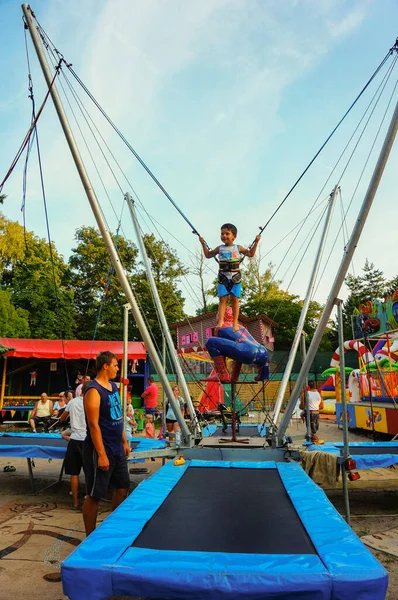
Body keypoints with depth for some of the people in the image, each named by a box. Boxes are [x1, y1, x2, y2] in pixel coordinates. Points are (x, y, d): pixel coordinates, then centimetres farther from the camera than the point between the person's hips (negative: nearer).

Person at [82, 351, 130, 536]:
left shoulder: (113, 386, 9)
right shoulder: (94, 390, -18)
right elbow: (93, 424, -22)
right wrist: (101, 454, -22)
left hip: (117, 449, 9)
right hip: (101, 451, -9)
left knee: (122, 487, 18)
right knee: (94, 495, 5)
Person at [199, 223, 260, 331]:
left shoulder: (238, 248, 7)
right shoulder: (220, 248, 10)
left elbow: (251, 254, 11)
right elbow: (208, 255, 18)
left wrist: (256, 242, 4)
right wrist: (203, 244, 12)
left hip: (235, 277, -1)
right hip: (223, 277, 1)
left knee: (235, 298, -2)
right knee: (222, 298, -5)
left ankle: (235, 322, -1)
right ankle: (220, 320, -9)